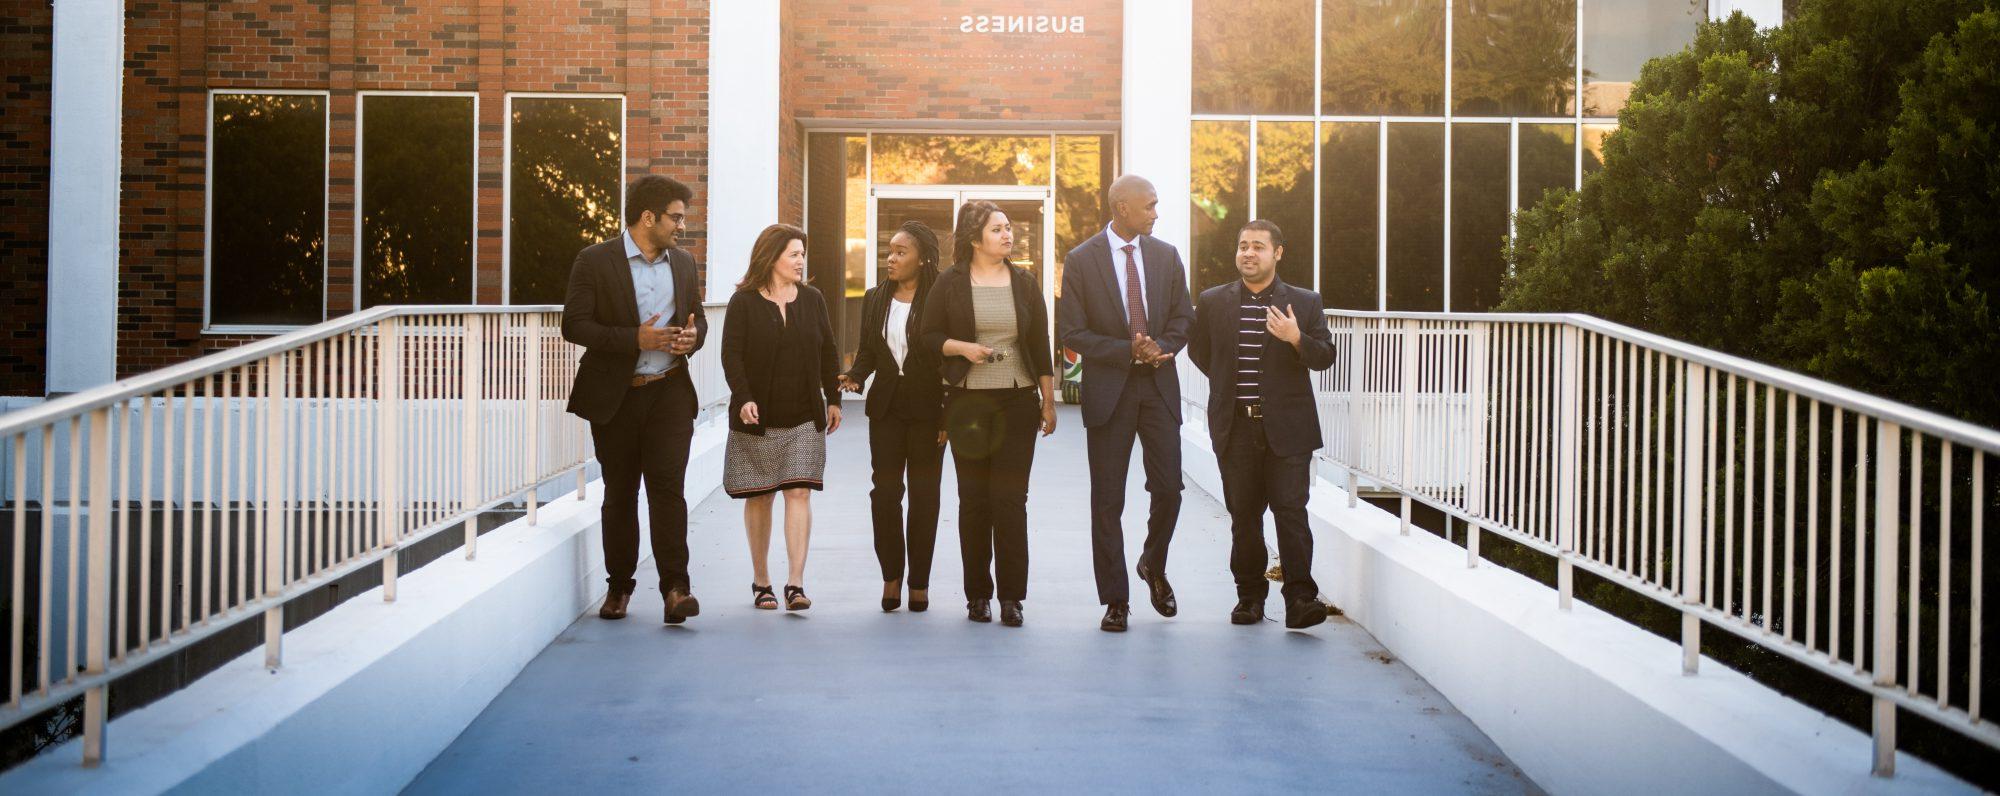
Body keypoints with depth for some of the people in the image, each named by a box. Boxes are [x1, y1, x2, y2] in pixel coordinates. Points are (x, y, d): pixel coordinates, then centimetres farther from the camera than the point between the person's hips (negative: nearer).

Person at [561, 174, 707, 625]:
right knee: (619, 494, 7)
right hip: (615, 397, -2)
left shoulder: (683, 263, 11)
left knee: (668, 486, -10)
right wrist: (635, 339, -19)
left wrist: (693, 335, -4)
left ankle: (675, 587, -12)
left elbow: (697, 318, 21)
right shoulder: (595, 261, -5)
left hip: (670, 393, 2)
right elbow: (574, 325, -10)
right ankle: (619, 586, 20)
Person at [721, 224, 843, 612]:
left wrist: (833, 399, 10)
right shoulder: (743, 302, -2)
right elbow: (731, 355, -8)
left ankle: (795, 584, -11)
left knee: (799, 493, -8)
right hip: (758, 418, -2)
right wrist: (744, 399, -20)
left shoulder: (812, 299, 9)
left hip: (804, 419, 2)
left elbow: (827, 352, 14)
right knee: (759, 497, 5)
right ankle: (761, 581, 17)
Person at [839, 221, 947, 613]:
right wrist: (855, 375, -7)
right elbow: (868, 350, 15)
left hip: (927, 408, -4)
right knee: (885, 491, 0)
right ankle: (891, 576, 11)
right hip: (886, 406, 4)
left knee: (924, 494, 3)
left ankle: (919, 581, 11)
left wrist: (950, 416, -10)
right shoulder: (875, 299, 10)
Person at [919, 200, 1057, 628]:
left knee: (1010, 499, -4)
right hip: (968, 404, -1)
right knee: (973, 499, 3)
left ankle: (1011, 597, 0)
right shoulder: (950, 283, 3)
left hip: (1017, 401, 1)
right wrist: (962, 347, -14)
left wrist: (1049, 402, 6)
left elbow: (1041, 346, 9)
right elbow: (930, 337, 5)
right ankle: (978, 595, 12)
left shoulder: (1024, 283, 8)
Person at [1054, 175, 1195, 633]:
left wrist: (1161, 348, -10)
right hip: (1108, 389, -3)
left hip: (1159, 386, 3)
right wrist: (1129, 351, -15)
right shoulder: (1082, 260, -4)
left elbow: (1183, 317, 10)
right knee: (1107, 501, 1)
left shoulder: (1166, 256, 7)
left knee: (1168, 489, -1)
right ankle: (1115, 599, 10)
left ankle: (1154, 567, 27)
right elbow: (1071, 333, -6)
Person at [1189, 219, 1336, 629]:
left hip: (1287, 427, -2)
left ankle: (1300, 598, -8)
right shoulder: (1213, 302, 8)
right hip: (1236, 427, 2)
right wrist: (1230, 383, 12)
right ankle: (1250, 595, 17)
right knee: (1243, 514, 7)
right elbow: (1199, 351, 19)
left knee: (1291, 510, -8)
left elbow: (1325, 357, 2)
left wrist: (1296, 338, -16)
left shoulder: (1304, 302, 4)